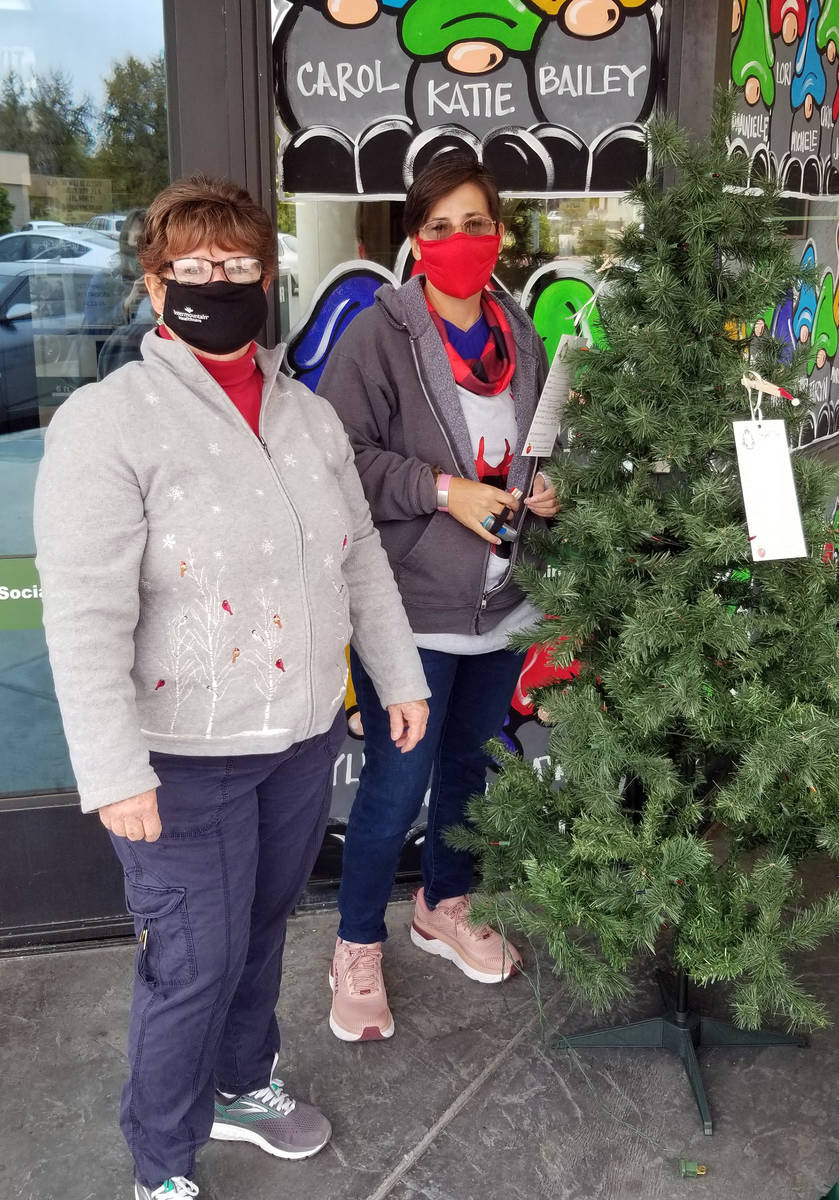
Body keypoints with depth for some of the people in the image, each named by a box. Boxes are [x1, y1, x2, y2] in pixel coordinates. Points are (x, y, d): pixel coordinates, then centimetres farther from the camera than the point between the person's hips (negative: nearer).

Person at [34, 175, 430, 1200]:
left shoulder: (308, 414, 6)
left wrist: (398, 675, 15)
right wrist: (114, 771, -21)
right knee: (196, 963, 4)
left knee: (262, 929, 22)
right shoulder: (108, 421, -14)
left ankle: (242, 1085, 47)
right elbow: (84, 617, -18)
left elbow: (361, 557, 14)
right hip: (186, 758, -6)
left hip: (305, 736, 6)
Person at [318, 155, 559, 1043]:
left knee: (468, 767, 20)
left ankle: (444, 910, 43)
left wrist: (538, 489, 1)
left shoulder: (519, 338, 8)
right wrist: (442, 489, -21)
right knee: (397, 787, 1)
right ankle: (358, 951, 24)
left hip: (501, 603, 6)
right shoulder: (379, 335, -11)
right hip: (410, 608, -6)